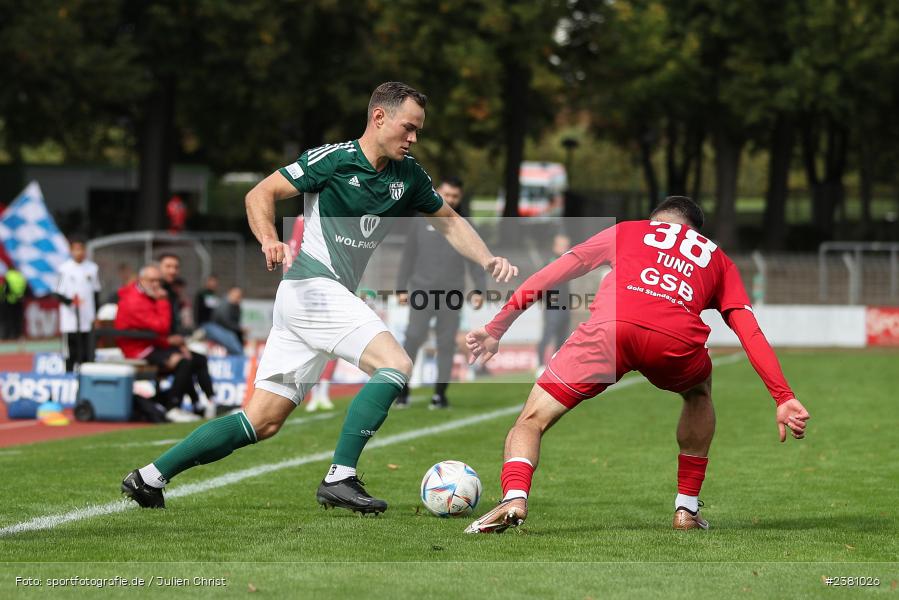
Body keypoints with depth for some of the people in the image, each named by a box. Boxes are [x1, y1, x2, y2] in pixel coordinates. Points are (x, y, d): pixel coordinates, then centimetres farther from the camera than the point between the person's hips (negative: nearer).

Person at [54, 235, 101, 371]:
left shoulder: (92, 268, 7)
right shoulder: (64, 269, -4)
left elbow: (96, 293, 13)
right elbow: (58, 294, -2)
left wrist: (96, 315, 8)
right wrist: (70, 301, -21)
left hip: (88, 319, 3)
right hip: (70, 318, -3)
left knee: (88, 354, 0)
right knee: (71, 354, 0)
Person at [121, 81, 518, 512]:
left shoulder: (407, 175, 11)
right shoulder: (333, 159, -9)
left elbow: (448, 221, 24)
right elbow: (260, 194, -7)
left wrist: (487, 260, 8)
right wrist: (270, 241, -25)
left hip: (332, 297, 8)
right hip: (313, 286, -8)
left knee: (262, 422, 4)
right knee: (395, 365, -20)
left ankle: (150, 477, 7)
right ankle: (339, 479, -20)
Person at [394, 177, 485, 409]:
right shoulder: (422, 222, 8)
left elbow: (474, 261, 7)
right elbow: (408, 256, 9)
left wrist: (479, 289, -6)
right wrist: (402, 288, 3)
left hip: (452, 294, 1)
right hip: (422, 292, -1)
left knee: (447, 343, 0)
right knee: (414, 338, -12)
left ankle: (440, 393, 5)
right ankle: (403, 389, -6)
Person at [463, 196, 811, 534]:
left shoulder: (626, 231, 36)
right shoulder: (717, 259, 36)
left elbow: (548, 276, 33)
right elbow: (751, 334, 23)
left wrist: (496, 330, 37)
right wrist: (784, 398, 18)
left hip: (609, 327, -1)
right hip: (676, 340, 1)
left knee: (532, 420, 11)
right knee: (699, 393, 37)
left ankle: (515, 497, -18)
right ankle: (687, 509, 30)